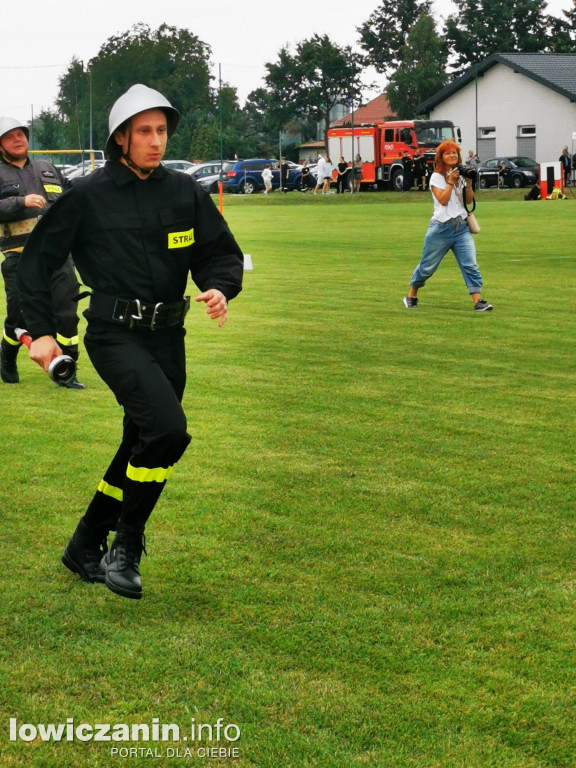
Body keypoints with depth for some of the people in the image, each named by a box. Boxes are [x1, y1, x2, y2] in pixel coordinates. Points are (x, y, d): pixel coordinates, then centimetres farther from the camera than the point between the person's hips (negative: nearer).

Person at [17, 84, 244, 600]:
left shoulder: (186, 193, 6)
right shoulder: (87, 196, -4)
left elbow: (224, 252, 12)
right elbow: (37, 260, 2)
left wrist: (219, 288, -10)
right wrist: (41, 330, -5)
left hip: (167, 337, 6)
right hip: (114, 334, -5)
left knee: (142, 447, 12)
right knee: (168, 427, -24)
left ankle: (85, 548, 30)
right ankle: (126, 547, -7)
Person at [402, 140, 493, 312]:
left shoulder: (461, 175, 12)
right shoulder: (437, 177, -3)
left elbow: (469, 201, 9)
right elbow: (443, 200, -15)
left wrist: (469, 183, -4)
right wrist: (451, 181, -16)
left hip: (461, 227, 4)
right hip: (441, 228, -4)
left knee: (470, 265, -11)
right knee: (427, 267, 7)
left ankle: (478, 301, -16)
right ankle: (411, 296, 26)